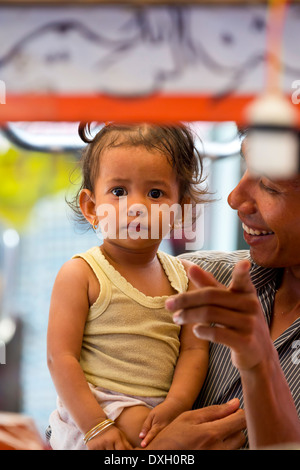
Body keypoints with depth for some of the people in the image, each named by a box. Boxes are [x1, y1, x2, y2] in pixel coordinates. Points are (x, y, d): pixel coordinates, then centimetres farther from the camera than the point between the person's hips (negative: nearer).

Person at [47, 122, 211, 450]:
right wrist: (95, 426, -22)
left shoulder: (183, 275, 7)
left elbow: (194, 349, 2)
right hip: (91, 408, -5)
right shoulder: (79, 274, -8)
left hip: (157, 411, 5)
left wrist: (175, 405, -17)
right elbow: (61, 358, -13)